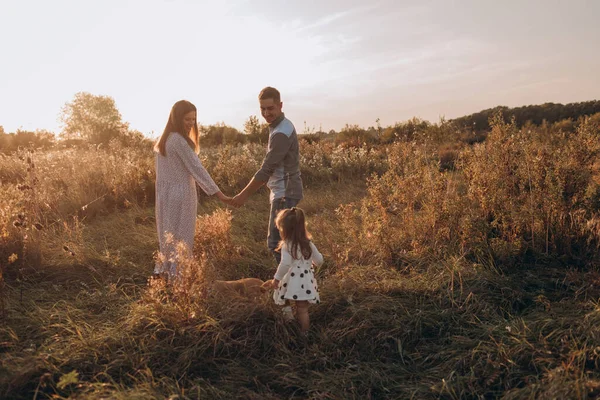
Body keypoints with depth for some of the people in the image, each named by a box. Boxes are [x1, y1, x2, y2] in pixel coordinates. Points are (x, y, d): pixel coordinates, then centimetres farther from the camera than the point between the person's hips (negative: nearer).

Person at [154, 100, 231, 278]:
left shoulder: (165, 138, 10)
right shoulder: (179, 140, -18)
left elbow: (177, 167, 11)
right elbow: (196, 168, -22)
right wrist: (218, 193, -22)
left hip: (167, 192, 9)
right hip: (180, 193, -9)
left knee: (170, 233, 18)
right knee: (181, 235, 2)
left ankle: (165, 270, 28)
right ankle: (177, 274, 11)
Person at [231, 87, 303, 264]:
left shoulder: (281, 133, -21)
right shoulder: (282, 125, 11)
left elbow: (266, 169, -22)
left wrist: (244, 194, -16)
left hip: (285, 193, -10)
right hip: (285, 191, 10)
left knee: (275, 242, -6)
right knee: (282, 240, 18)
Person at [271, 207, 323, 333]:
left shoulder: (287, 245, -15)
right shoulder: (308, 243, 2)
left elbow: (285, 264, -25)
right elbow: (319, 260, 8)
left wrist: (277, 278, -14)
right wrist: (311, 262, 29)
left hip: (292, 282, -4)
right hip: (306, 281, 4)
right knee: (303, 309, 12)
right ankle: (305, 332, 20)